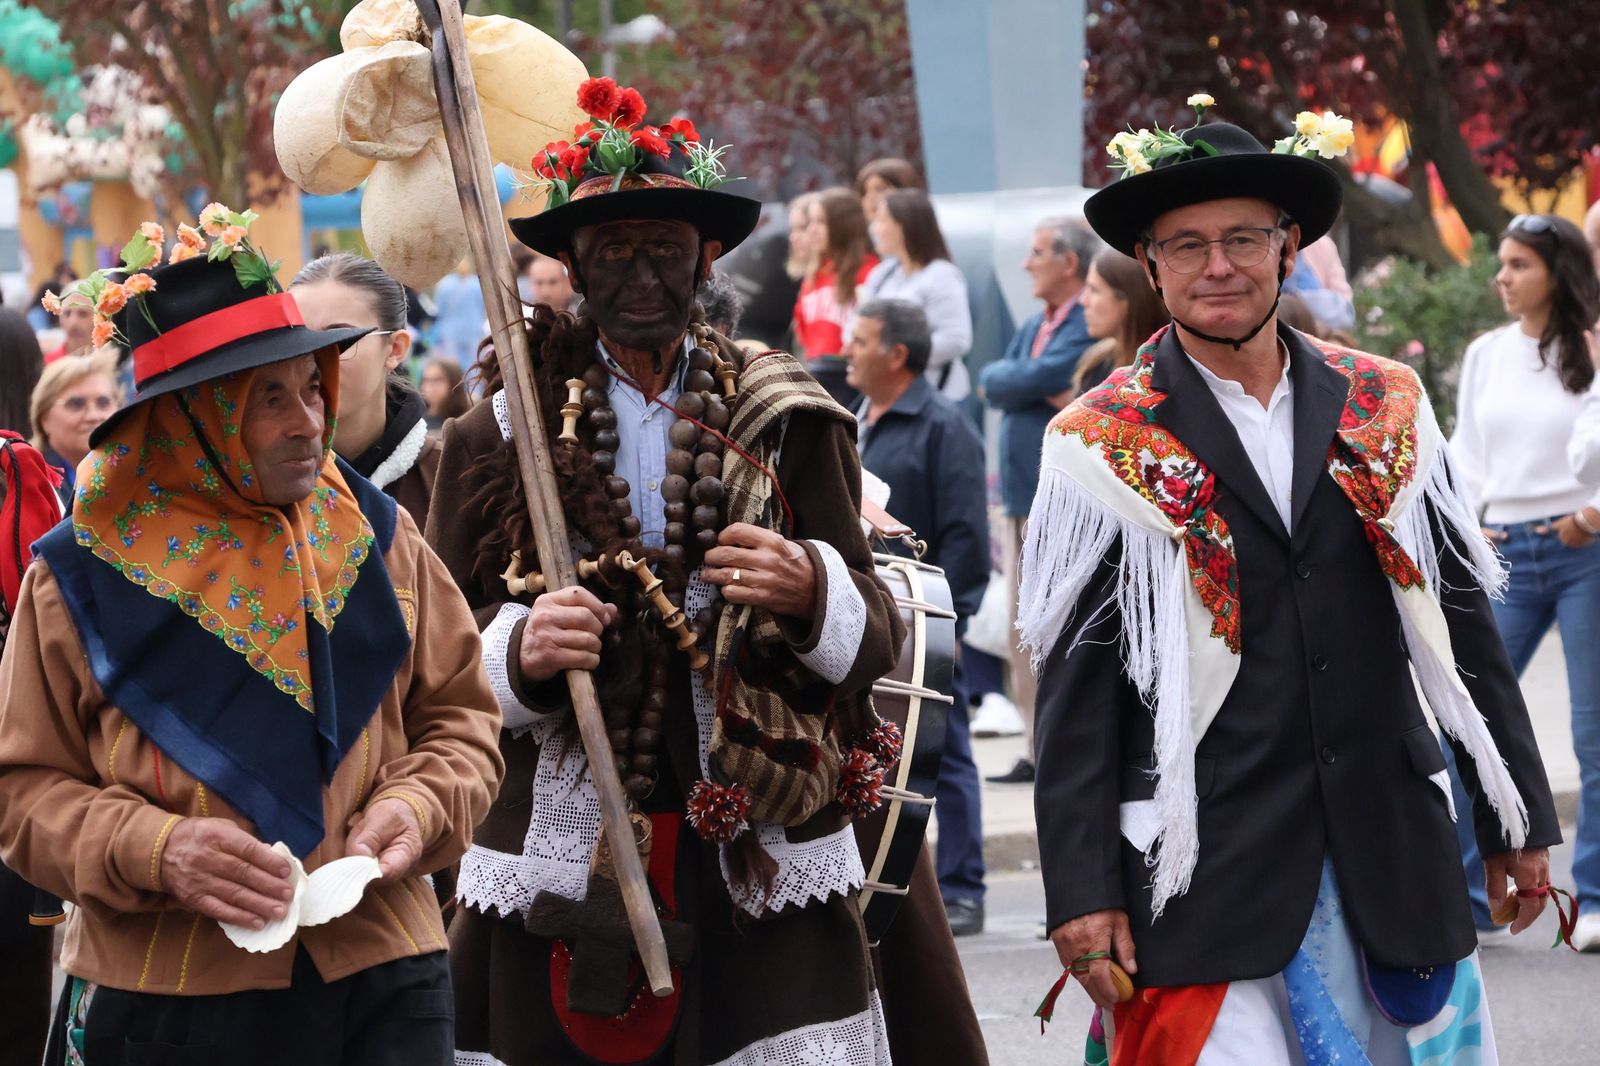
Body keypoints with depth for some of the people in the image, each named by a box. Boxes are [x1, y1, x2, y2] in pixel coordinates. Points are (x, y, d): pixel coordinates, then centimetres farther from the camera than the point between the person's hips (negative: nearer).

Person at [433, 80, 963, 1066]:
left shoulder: (788, 423, 10)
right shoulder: (496, 438, 7)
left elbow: (878, 641, 7)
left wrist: (812, 595, -15)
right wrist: (518, 652, -15)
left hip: (765, 884, 0)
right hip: (556, 868, 0)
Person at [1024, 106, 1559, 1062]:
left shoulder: (1384, 409, 8)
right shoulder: (1105, 446, 0)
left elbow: (1464, 622, 11)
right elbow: (1075, 685, -2)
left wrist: (1518, 820, 11)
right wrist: (1082, 891, -7)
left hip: (1394, 856, 3)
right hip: (1200, 867, -3)